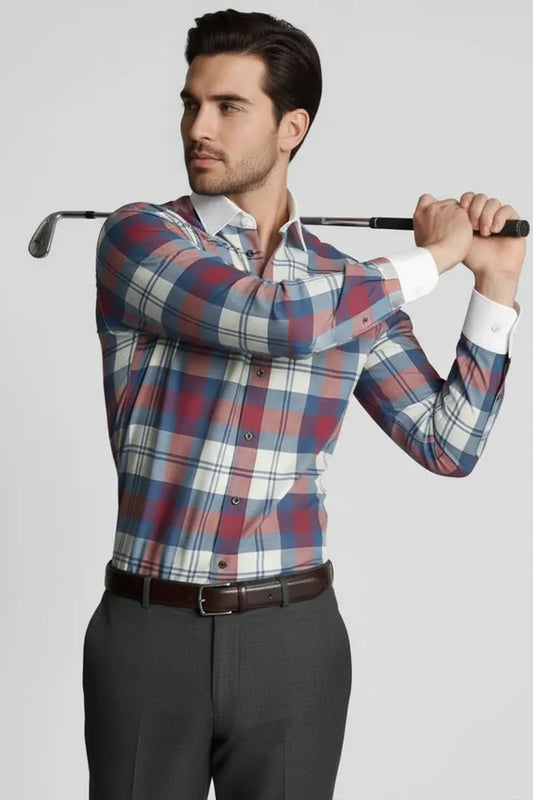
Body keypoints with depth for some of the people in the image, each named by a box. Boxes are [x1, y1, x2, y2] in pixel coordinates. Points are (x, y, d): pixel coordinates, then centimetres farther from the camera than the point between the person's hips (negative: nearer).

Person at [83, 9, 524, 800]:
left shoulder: (352, 286, 5)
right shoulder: (139, 235, -6)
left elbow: (449, 445, 5)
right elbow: (275, 320, -23)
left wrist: (495, 284, -2)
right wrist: (434, 256, -11)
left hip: (294, 637, 2)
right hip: (149, 627, -2)